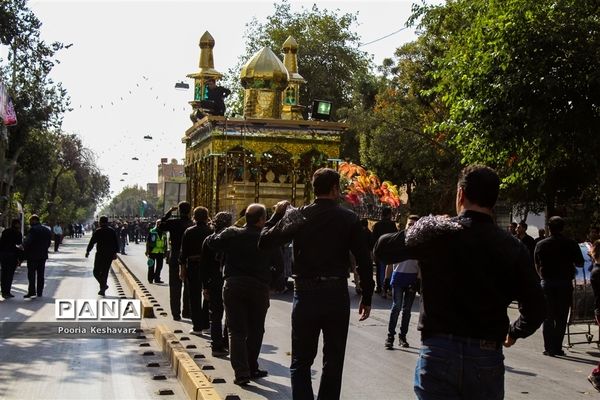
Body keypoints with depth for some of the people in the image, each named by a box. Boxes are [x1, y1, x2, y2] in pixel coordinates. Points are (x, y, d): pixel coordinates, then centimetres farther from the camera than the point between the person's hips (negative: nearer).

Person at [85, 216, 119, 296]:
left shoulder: (97, 231, -7)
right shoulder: (112, 231, 5)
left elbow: (92, 242, -6)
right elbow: (116, 243, 7)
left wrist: (87, 251, 6)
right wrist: (115, 253, 15)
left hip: (100, 254, -4)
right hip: (110, 255, 4)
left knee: (96, 271, 6)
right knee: (105, 272, 13)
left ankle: (103, 285, -15)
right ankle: (102, 289, 14)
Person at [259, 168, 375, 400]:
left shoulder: (297, 216, -2)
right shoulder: (349, 218, -3)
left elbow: (265, 241, 0)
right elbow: (364, 261, -5)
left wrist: (277, 214, 16)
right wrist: (367, 297, 4)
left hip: (305, 294, 1)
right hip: (337, 295, 0)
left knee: (300, 362, 10)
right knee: (333, 361, 12)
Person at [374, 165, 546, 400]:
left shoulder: (434, 231, -5)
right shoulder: (512, 248, -1)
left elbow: (382, 249, 8)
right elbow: (535, 307, 0)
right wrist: (514, 332, 20)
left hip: (438, 354, -1)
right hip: (487, 358, 1)